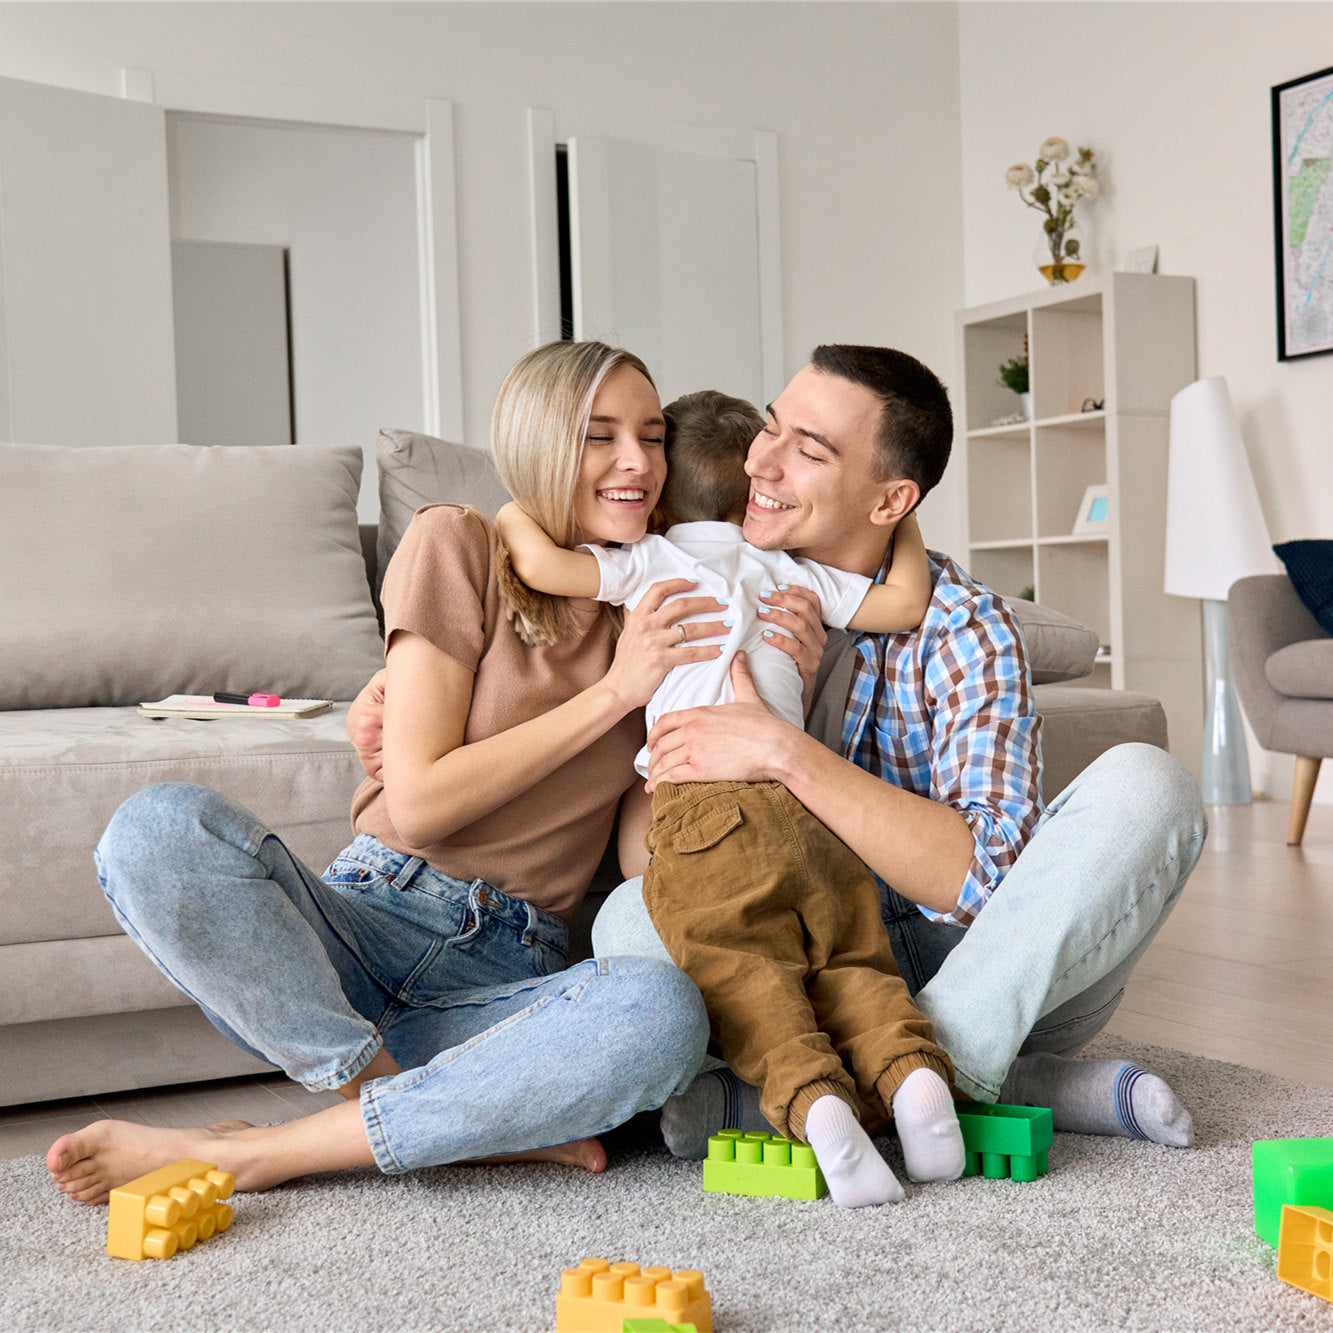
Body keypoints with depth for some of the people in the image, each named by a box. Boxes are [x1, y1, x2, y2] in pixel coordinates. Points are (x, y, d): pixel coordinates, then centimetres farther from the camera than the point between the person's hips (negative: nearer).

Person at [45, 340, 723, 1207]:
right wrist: (612, 692, -11)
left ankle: (239, 1157, -23)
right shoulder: (459, 546, 0)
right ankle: (472, 1120, -23)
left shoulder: (660, 611, 11)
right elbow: (418, 802, -8)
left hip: (503, 979, 3)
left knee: (664, 1013, -33)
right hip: (374, 920, -2)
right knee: (159, 828, -30)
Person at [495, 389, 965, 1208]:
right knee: (851, 966, 12)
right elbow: (906, 604, 20)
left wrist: (514, 517, 23)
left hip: (702, 810, -4)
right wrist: (907, 527, 37)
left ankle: (815, 1097, -31)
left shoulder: (648, 562, 13)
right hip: (804, 806, 4)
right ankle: (912, 1068, -13)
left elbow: (542, 566, 1)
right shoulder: (785, 573, 22)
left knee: (749, 985, -7)